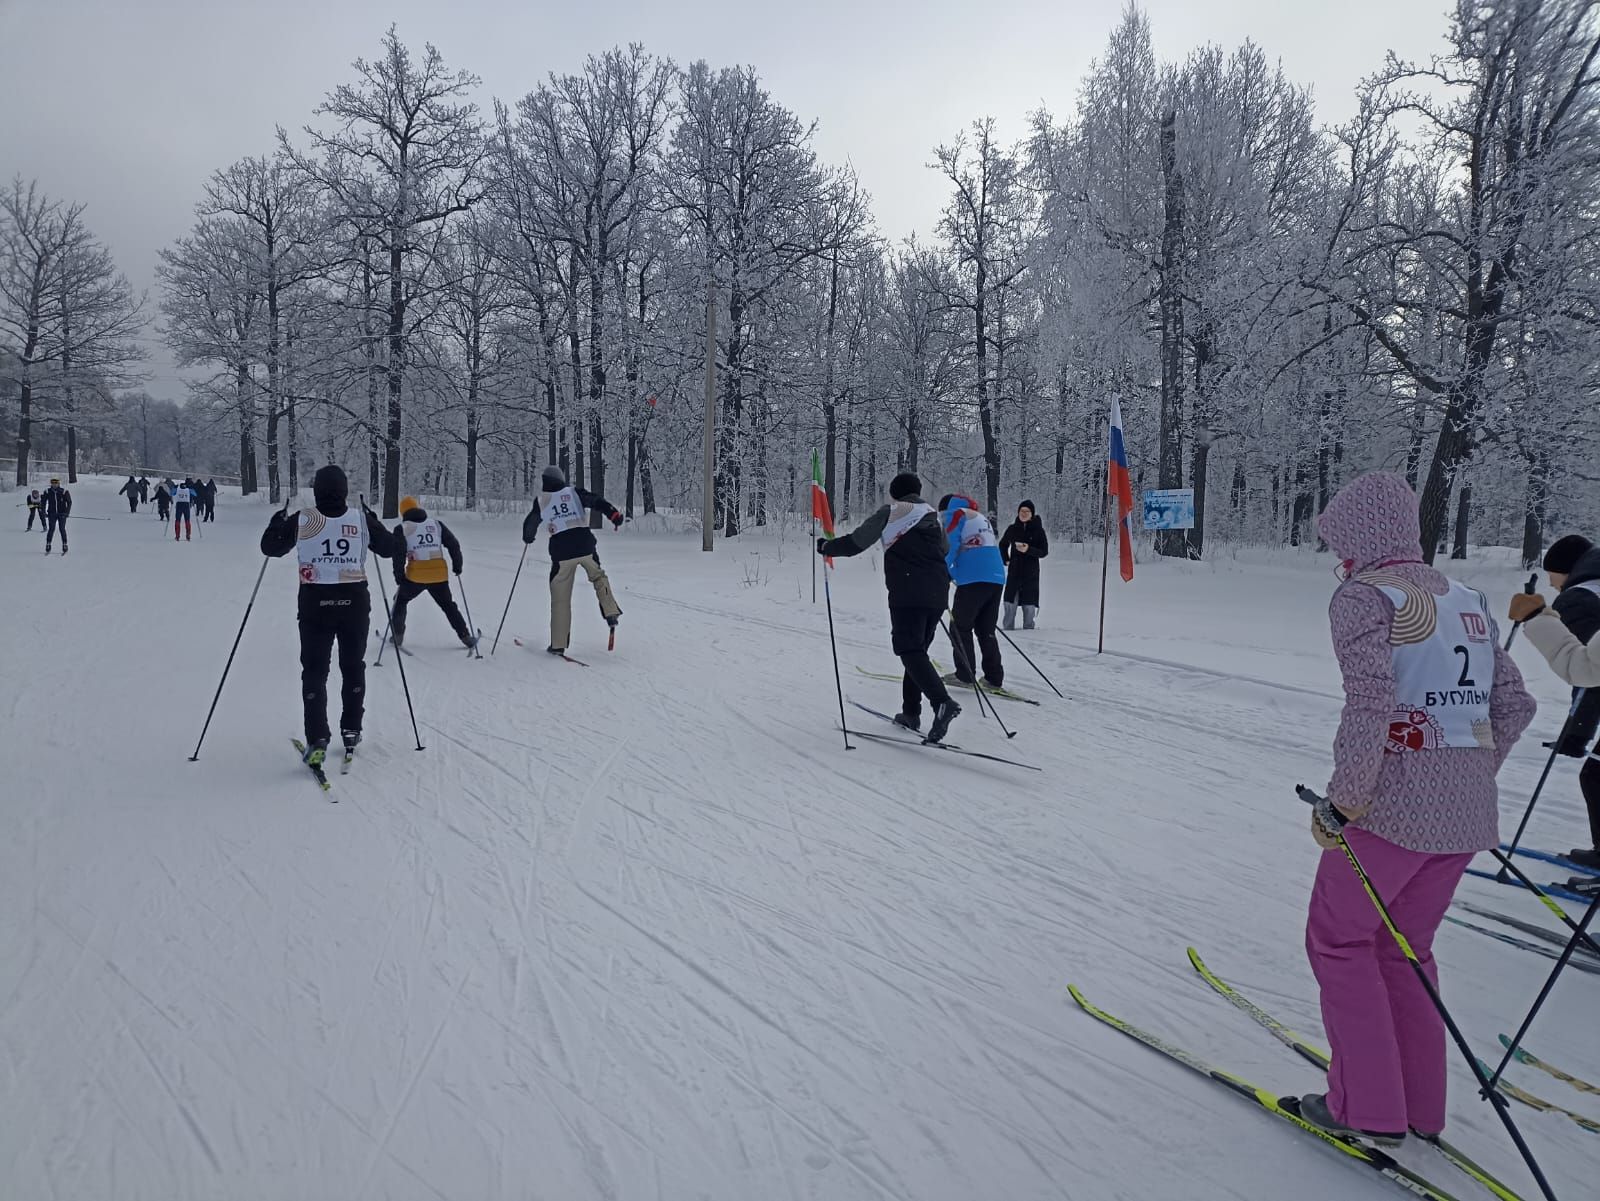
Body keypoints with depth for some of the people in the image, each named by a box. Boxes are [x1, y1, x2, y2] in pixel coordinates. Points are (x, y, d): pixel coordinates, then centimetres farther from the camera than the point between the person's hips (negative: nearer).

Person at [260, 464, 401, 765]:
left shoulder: (301, 520, -8)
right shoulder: (362, 520, -6)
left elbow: (270, 547, 5)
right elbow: (393, 548, 6)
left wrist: (278, 521, 21)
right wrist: (375, 523, 21)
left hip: (315, 603, -1)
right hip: (354, 602, 1)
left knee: (314, 671, 4)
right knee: (353, 666, 17)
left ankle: (317, 740, -5)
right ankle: (351, 730, 25)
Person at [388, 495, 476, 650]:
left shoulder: (402, 529, 2)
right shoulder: (436, 524, 9)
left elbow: (399, 553, -7)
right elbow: (453, 544, 8)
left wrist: (399, 575, -1)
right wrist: (457, 565, 18)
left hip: (415, 576, -2)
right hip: (439, 574, 2)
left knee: (400, 601, 23)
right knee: (448, 605, 19)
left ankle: (397, 635, 22)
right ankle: (466, 637, 13)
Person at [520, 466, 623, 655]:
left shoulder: (541, 501, 11)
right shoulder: (574, 492, 9)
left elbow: (530, 524, 23)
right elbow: (597, 501, -4)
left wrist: (528, 538, 43)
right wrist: (614, 514, -13)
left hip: (561, 551, 0)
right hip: (585, 545, 0)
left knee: (560, 598, 8)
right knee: (598, 576, 27)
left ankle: (558, 644, 10)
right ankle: (610, 612, 6)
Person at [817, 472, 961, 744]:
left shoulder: (890, 513, 1)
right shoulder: (933, 516, 17)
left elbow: (855, 543, 3)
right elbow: (946, 551, 27)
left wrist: (826, 546, 18)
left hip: (907, 594, -6)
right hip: (937, 594, 6)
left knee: (911, 651, -11)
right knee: (918, 650, 16)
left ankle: (942, 703, -30)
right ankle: (911, 712, 17)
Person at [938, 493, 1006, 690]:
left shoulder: (955, 514, 4)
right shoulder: (981, 518, 28)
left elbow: (950, 546, -8)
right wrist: (952, 574, 27)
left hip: (974, 579, -7)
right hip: (997, 579, 7)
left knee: (960, 627, 3)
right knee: (986, 630, 12)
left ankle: (965, 675, 0)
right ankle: (994, 677, 8)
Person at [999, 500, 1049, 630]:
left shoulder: (1038, 530, -2)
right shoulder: (1012, 529, 6)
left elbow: (1044, 551, -4)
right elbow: (1003, 545, 22)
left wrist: (1028, 550, -19)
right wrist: (1006, 560, 9)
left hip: (1031, 573, -2)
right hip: (1014, 572, 2)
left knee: (1029, 605, -1)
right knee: (1010, 604, -1)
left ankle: (1028, 629, 7)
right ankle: (1008, 629, 6)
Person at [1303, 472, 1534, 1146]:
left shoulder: (1363, 596, -9)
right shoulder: (1467, 601, 13)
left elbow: (1370, 705, -21)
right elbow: (1514, 704, 15)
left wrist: (1342, 803, -14)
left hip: (1395, 804, -7)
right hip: (1469, 811, 7)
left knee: (1339, 940, 11)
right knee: (1403, 949, 21)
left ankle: (1368, 1109, 15)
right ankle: (1419, 1106, 28)